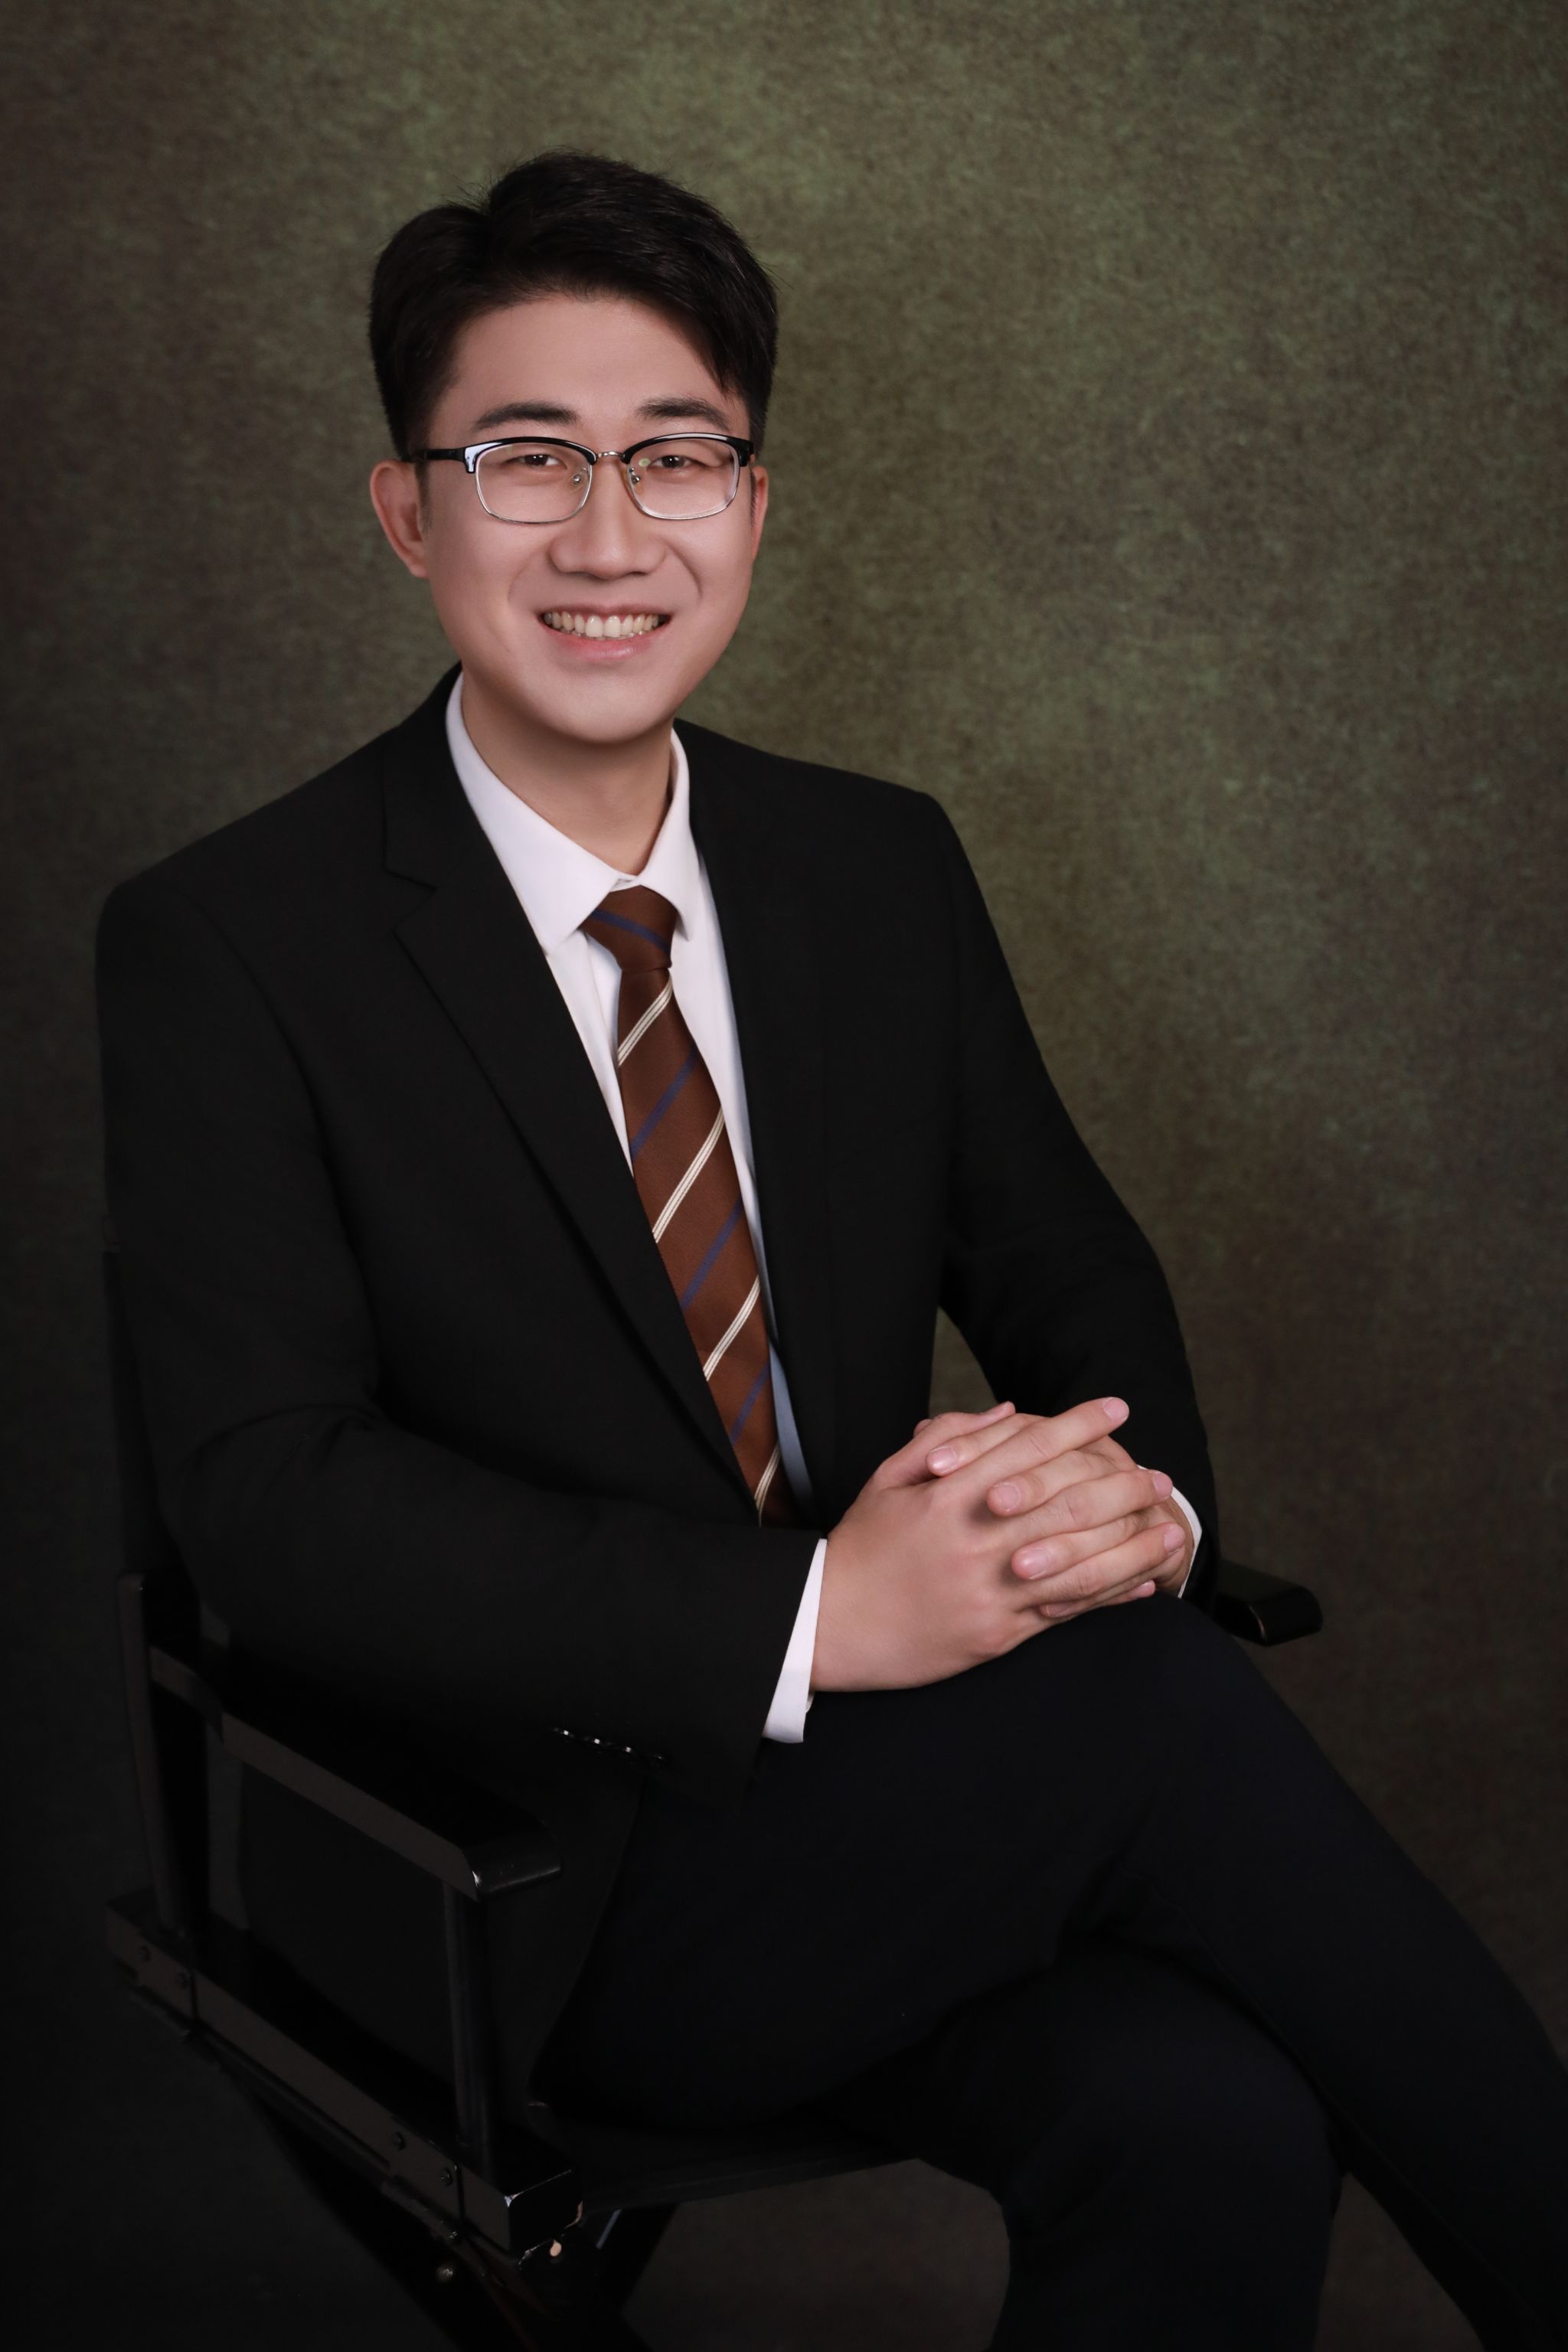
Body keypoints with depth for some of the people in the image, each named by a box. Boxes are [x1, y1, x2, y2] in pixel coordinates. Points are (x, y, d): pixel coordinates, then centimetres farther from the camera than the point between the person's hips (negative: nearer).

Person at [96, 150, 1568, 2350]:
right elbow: (270, 1495, -16)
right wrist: (808, 1616, -26)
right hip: (525, 1882, -4)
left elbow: (1065, 1267, 12)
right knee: (1155, 1702, -27)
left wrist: (1130, 1486, -14)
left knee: (1209, 2127, -27)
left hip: (906, 1778, 4)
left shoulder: (885, 869, 9)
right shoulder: (226, 946, -8)